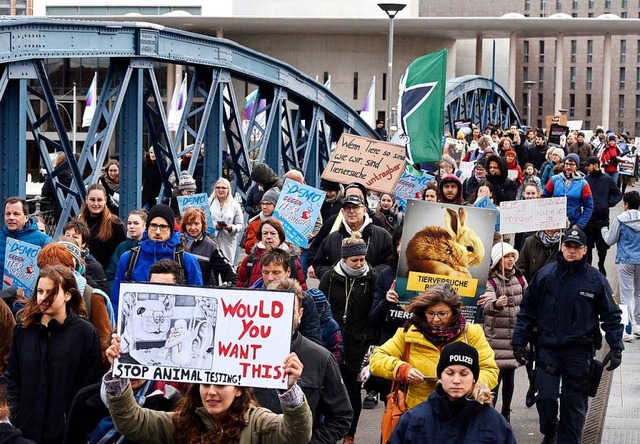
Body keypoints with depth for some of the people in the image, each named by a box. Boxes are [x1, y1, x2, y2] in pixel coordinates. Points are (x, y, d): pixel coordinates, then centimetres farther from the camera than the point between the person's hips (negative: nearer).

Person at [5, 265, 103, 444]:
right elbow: (12, 377, 9)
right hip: (26, 427, 3)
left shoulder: (85, 332, -4)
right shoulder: (23, 328, 7)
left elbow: (91, 385, -4)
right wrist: (15, 415, 0)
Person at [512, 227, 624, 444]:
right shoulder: (545, 275, 0)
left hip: (580, 351, 0)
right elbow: (527, 310, 6)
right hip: (548, 347, 1)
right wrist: (519, 341, 3)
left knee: (574, 402, 5)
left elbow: (611, 315, 3)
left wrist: (616, 347, -3)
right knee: (546, 395, -3)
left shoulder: (596, 280, -2)